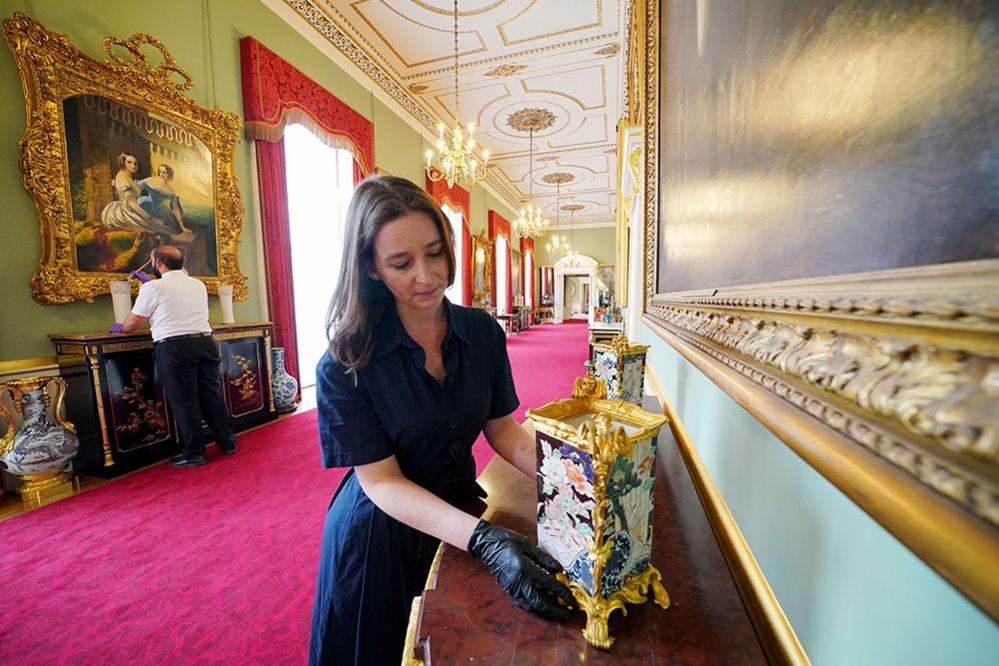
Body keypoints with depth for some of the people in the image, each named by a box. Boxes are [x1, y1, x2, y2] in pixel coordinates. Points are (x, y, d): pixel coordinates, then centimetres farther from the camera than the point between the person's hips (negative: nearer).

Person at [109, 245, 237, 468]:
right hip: (205, 342, 5)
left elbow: (132, 324, 7)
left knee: (184, 402, 1)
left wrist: (119, 327, 27)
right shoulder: (199, 285, 15)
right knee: (212, 396, 10)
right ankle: (228, 443, 18)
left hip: (173, 348, -5)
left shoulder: (153, 288, -1)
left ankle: (194, 454, 10)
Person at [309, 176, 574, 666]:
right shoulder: (347, 364, -23)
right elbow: (381, 481, -22)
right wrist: (483, 539, -34)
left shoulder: (482, 332, -13)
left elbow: (503, 429, -7)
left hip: (459, 508, 4)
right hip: (382, 531, -3)